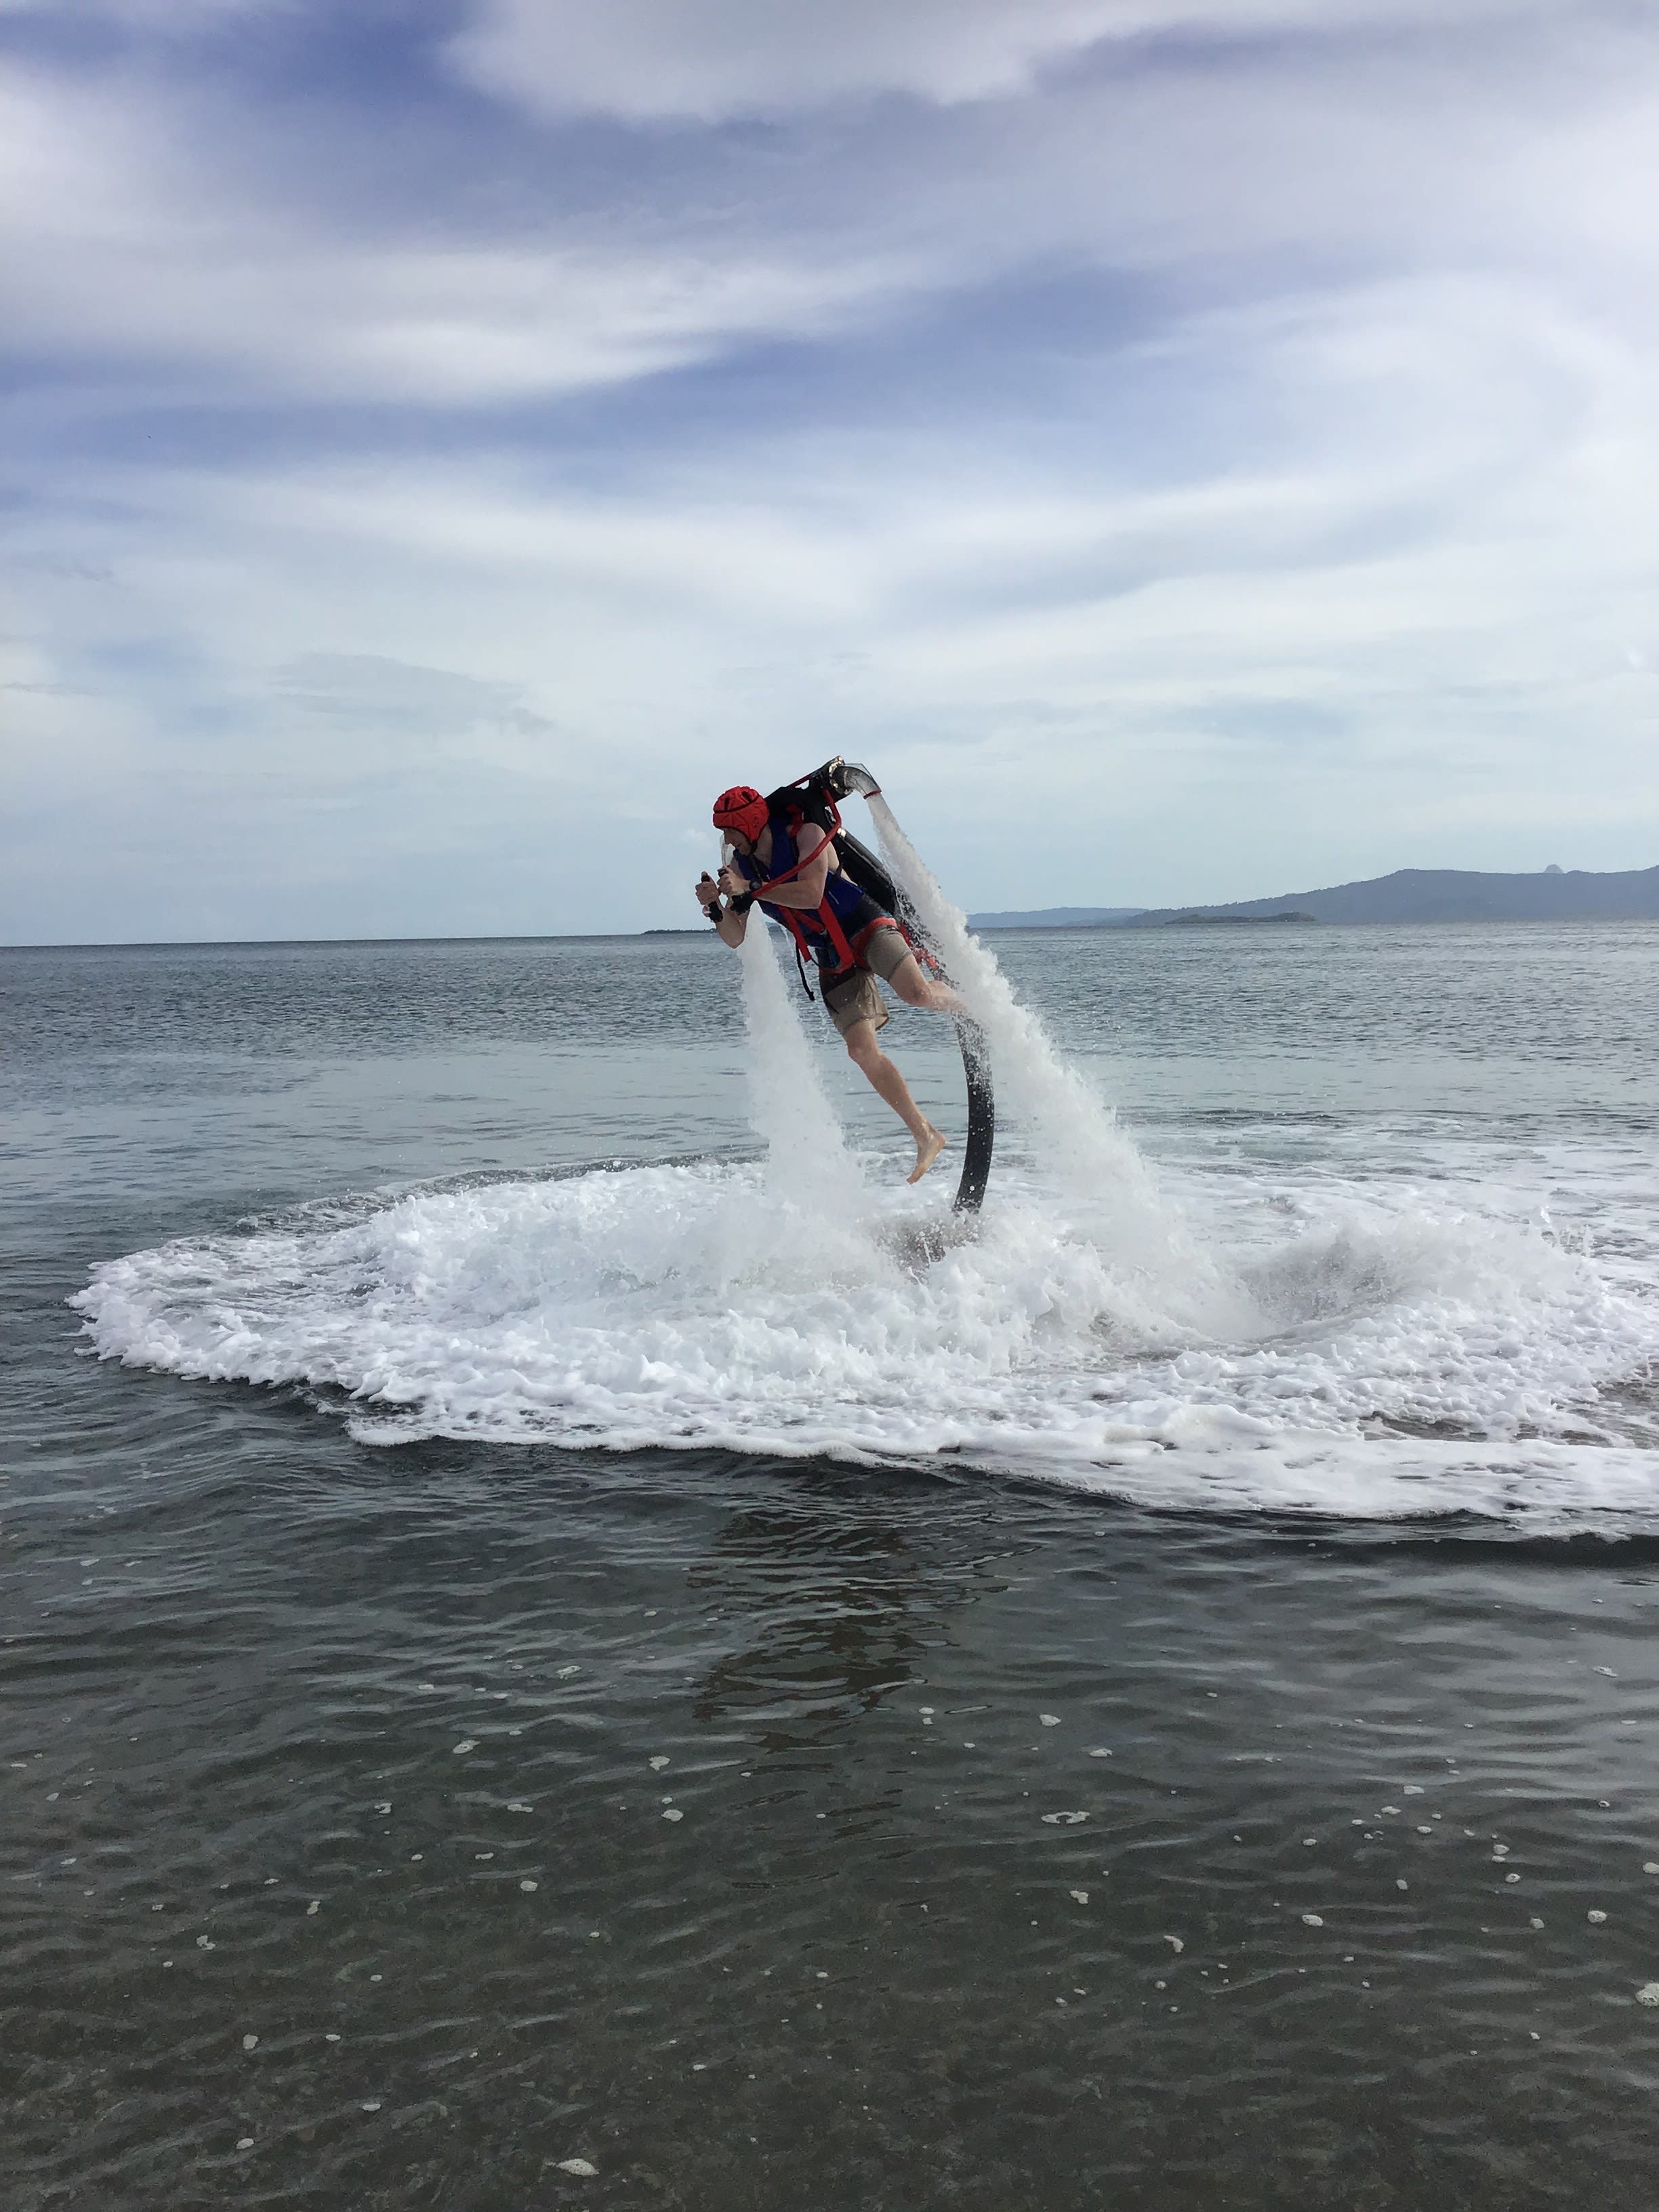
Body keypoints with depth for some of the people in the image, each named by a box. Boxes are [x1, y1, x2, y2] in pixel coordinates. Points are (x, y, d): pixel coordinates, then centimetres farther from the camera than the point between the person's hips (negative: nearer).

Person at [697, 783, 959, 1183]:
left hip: (867, 928, -5)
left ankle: (963, 1005, 6)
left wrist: (750, 890, -30)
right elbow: (735, 939, 0)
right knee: (862, 1052, -10)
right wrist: (715, 908, -20)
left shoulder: (805, 835, -13)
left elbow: (810, 895, -27)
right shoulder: (739, 865, 3)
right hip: (833, 963, 5)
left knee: (917, 994, -31)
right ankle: (926, 1136, -4)